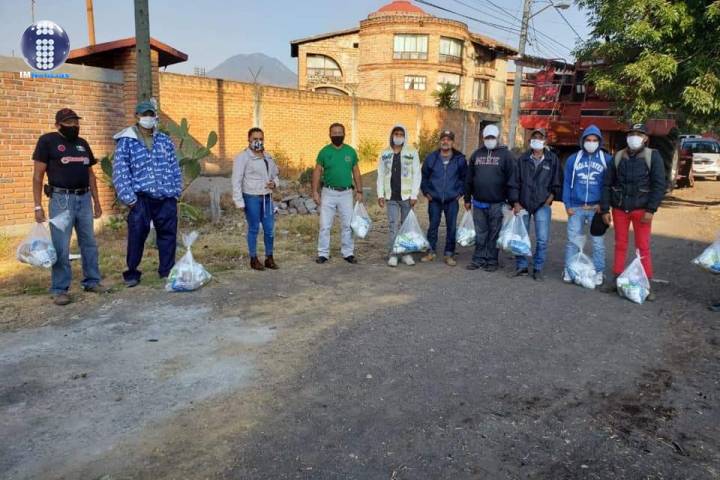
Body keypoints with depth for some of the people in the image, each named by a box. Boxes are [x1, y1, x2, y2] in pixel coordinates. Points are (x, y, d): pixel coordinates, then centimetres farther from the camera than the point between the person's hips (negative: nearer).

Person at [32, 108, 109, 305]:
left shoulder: (82, 143, 15)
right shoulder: (47, 141, -3)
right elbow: (38, 175, -5)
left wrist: (96, 201, 15)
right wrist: (38, 206, -11)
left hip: (84, 198, 6)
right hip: (61, 199, -6)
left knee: (89, 243, 10)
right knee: (61, 247, -4)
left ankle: (92, 281, 20)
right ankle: (59, 290, 4)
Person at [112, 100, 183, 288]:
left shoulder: (165, 140, 11)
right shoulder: (126, 142, -1)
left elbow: (174, 168, 12)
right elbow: (120, 173, -6)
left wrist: (176, 191, 5)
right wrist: (129, 199, -11)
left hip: (166, 199, 3)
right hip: (142, 199, -3)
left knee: (168, 235, 9)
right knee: (136, 238, 1)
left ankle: (167, 271, 21)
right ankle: (132, 274, 16)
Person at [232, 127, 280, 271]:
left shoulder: (268, 157, 12)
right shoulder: (243, 157, -7)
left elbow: (276, 173, 24)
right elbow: (236, 181, -10)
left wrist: (274, 183, 1)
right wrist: (239, 202, -15)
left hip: (267, 197, 6)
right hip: (251, 198, -6)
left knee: (269, 229, 8)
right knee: (254, 229, 3)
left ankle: (269, 258, 21)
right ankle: (254, 259, 15)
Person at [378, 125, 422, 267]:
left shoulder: (412, 153, 1)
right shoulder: (385, 154, 7)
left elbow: (417, 175, -1)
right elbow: (380, 175, 9)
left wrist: (414, 195, -8)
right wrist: (380, 194, 1)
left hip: (407, 196, -1)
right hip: (391, 197, 1)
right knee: (393, 225, 0)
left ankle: (407, 253, 14)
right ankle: (393, 254, 6)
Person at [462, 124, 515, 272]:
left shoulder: (506, 155, -1)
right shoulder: (476, 154, 11)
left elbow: (511, 180, -5)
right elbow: (469, 179, 13)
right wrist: (467, 199, 12)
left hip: (497, 204, -3)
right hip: (478, 203, 3)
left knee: (494, 233, 5)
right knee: (480, 233, 9)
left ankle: (492, 260, 14)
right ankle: (478, 259, 17)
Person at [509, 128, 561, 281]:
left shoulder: (552, 159, 2)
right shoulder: (523, 159, 5)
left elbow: (557, 183, 7)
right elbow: (515, 182, 4)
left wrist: (550, 197, -3)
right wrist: (516, 202, -2)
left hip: (542, 205, -1)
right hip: (523, 204, 2)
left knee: (542, 239, -4)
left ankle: (538, 269, 9)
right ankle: (521, 267, 18)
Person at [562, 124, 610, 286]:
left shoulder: (607, 159, 4)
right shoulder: (573, 159, 7)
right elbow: (567, 183, 7)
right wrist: (567, 204, -1)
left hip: (596, 208, -1)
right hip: (576, 208, 1)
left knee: (598, 242, 3)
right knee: (573, 241, 3)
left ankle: (599, 272, 12)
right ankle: (568, 270, 11)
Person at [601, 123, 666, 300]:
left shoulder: (652, 156, 0)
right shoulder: (618, 157, 7)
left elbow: (659, 185, -5)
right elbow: (607, 184, 7)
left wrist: (651, 209, -13)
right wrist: (605, 209, 2)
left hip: (641, 209, -3)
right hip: (619, 208, 3)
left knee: (643, 247, -1)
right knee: (620, 245, 9)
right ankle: (617, 280, 17)